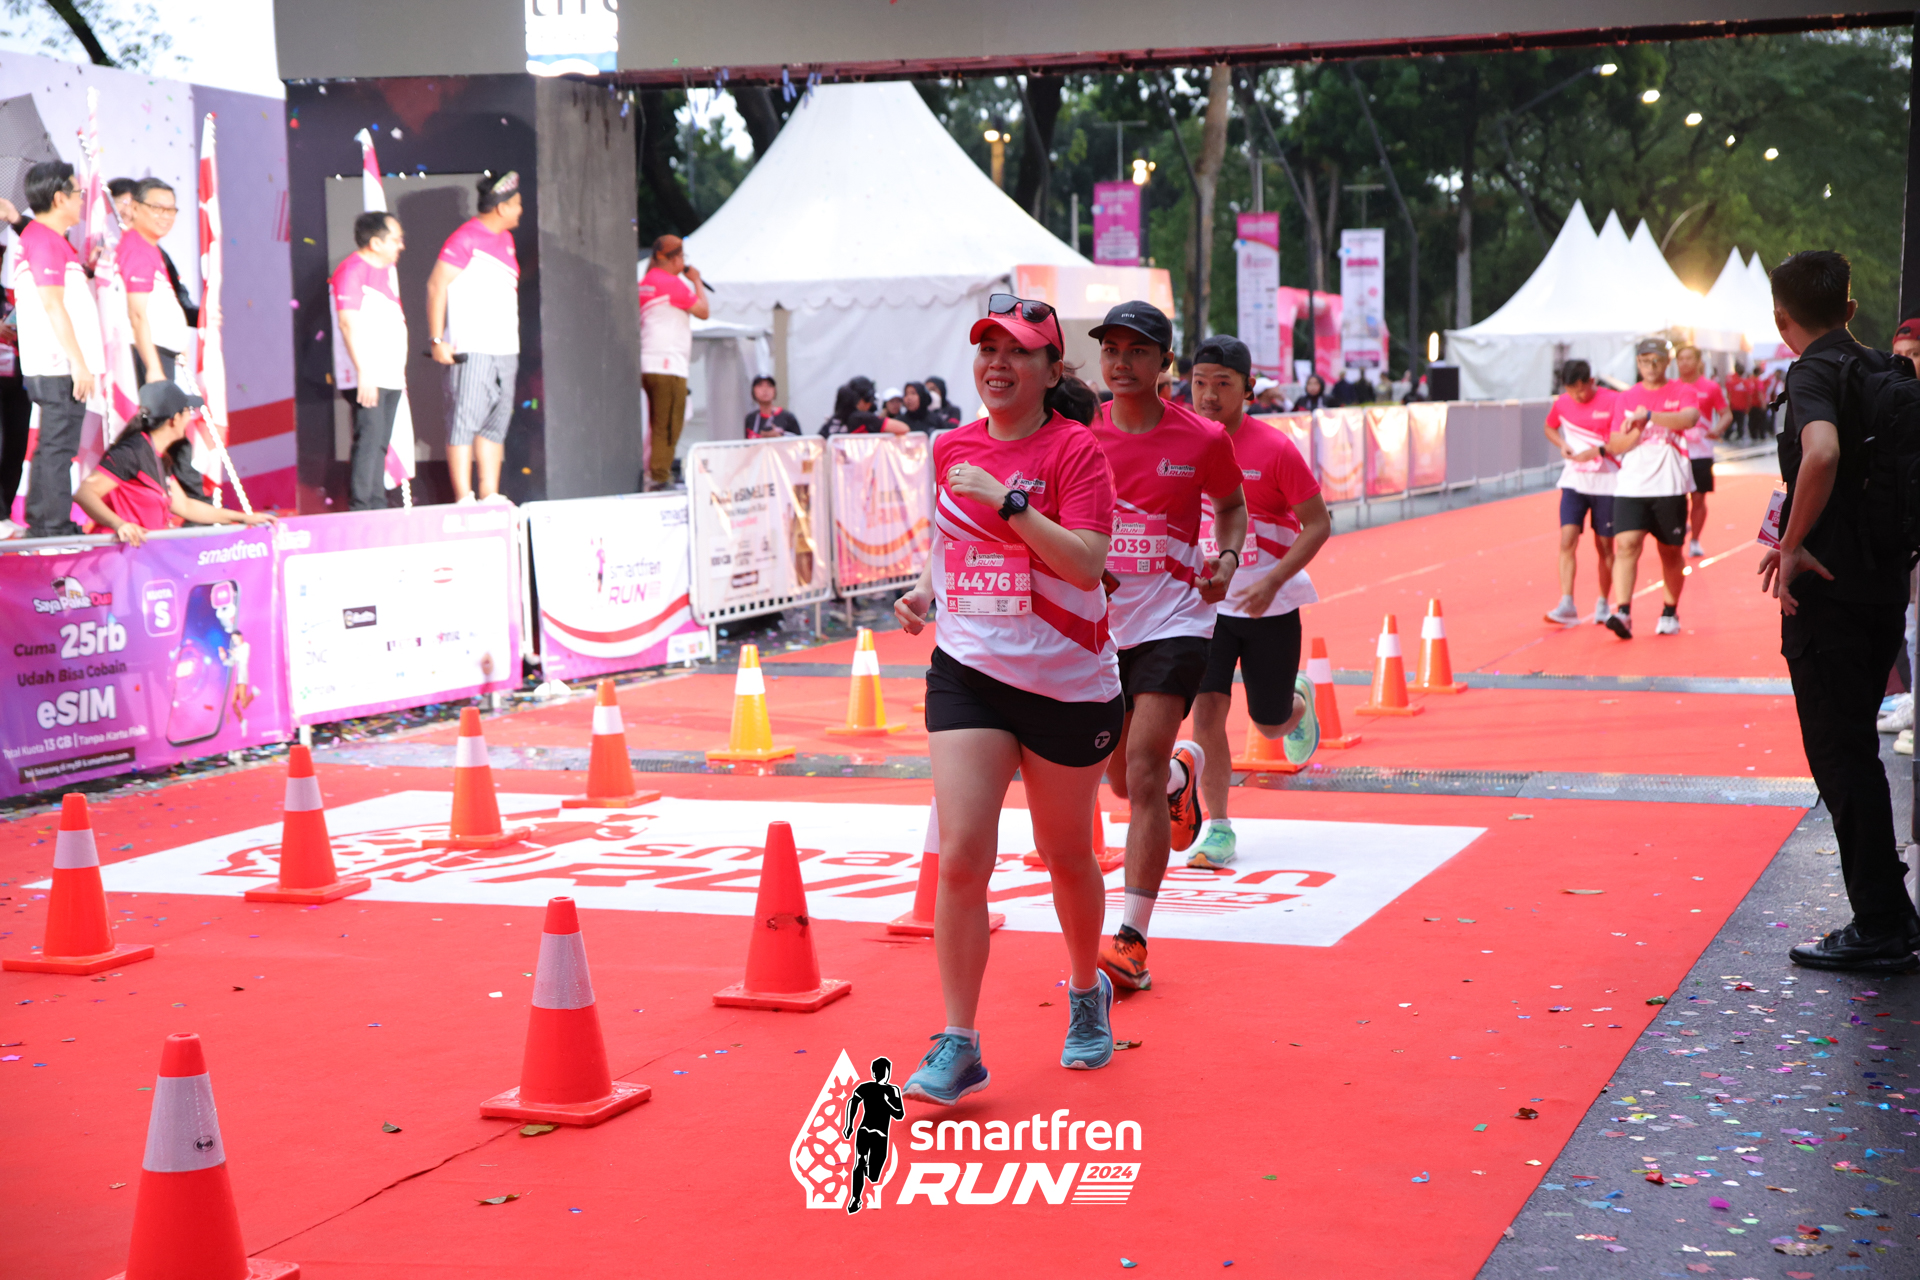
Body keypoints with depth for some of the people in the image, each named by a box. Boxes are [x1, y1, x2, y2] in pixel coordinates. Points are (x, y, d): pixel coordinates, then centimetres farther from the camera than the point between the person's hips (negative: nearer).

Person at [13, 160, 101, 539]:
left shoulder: (33, 236, 20)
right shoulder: (45, 239, -12)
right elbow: (52, 305, -19)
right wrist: (79, 362, -20)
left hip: (51, 366, 10)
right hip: (61, 366, -10)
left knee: (52, 445, 13)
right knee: (58, 445, -7)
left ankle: (41, 523, 17)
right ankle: (54, 525, -6)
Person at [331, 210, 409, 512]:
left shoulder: (388, 270, 19)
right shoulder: (352, 271, -11)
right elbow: (348, 323, -18)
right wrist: (363, 371, -24)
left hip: (390, 375, 9)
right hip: (368, 377, -9)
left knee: (380, 443, 9)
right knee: (369, 439, -13)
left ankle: (377, 507, 12)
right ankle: (360, 510, -12)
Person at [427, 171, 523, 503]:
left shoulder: (505, 239, 17)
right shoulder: (466, 238, -8)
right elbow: (436, 286, -11)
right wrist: (438, 341, -15)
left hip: (505, 348, 9)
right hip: (470, 351, -9)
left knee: (497, 422, 9)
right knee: (464, 422, -7)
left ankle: (490, 495, 14)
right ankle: (463, 499, -7)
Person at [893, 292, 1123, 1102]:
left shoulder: (1074, 450, -9)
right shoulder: (952, 449, 6)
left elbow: (1086, 563, -20)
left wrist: (1007, 500, -25)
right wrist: (925, 590, 4)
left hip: (1066, 682, -3)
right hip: (968, 670, 3)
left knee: (1066, 855, 13)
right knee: (960, 855, -11)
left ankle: (1087, 992, 41)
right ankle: (958, 1045, -5)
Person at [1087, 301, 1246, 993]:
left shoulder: (1203, 438, -5)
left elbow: (1232, 504, 14)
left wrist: (1228, 557, -5)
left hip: (1174, 618, -3)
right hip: (1099, 620, 3)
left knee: (1143, 770, -16)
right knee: (1124, 779, 17)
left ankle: (1131, 939, -12)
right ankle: (1183, 769, 56)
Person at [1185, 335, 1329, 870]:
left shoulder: (1274, 449, -15)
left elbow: (1318, 524, -11)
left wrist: (1271, 582, -22)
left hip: (1271, 605, -2)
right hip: (1207, 601, 2)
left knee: (1269, 724, 9)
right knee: (1206, 710, -12)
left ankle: (1298, 702, 46)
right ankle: (1217, 827, -1)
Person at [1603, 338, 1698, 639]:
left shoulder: (1683, 393, 3)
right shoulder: (1625, 398, 11)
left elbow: (1689, 419, -19)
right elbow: (1615, 445, 8)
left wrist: (1648, 416, -25)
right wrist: (1637, 430, -11)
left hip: (1669, 486, -1)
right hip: (1631, 485, 1)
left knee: (1671, 552, 8)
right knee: (1626, 544, -17)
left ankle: (1670, 612, 25)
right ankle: (1622, 612, -25)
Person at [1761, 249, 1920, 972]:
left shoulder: (1813, 374, -12)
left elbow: (1822, 454, -32)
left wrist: (1792, 546, -22)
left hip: (1828, 589, -8)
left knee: (1839, 757, -3)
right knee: (1853, 747, 18)